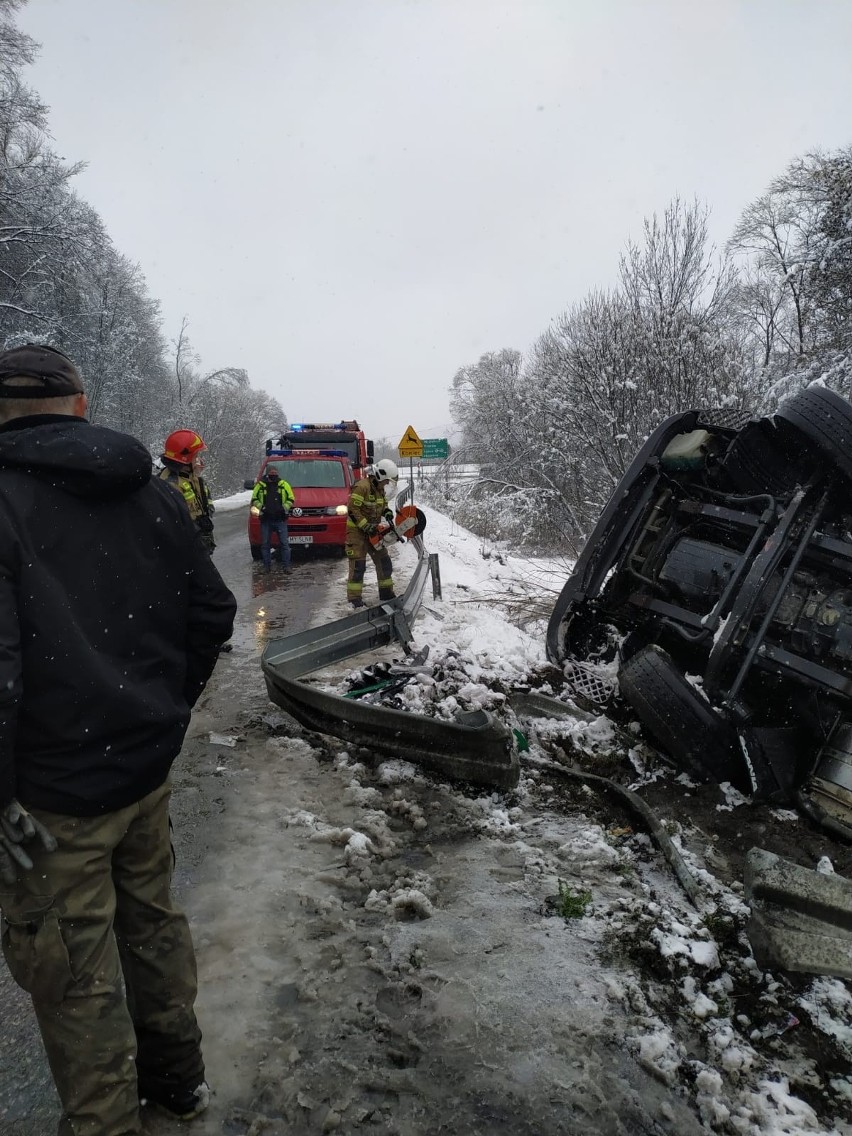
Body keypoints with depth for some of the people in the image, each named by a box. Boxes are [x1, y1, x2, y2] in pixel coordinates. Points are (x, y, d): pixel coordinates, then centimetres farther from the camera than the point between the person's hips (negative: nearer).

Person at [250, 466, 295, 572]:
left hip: (280, 519, -1)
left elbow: (291, 499, 9)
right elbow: (254, 500, 12)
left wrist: (284, 508, -8)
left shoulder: (284, 485, 3)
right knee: (265, 544, 6)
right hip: (265, 519, 1)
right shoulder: (260, 485, 3)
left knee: (284, 543, -3)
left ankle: (286, 565, 2)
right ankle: (266, 565, 15)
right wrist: (261, 506, -6)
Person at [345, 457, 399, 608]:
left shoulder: (380, 489, 7)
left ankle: (386, 593, 22)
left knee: (384, 561, 11)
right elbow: (353, 510, -24)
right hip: (357, 531, -9)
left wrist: (386, 512, -1)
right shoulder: (362, 486, -21)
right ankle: (354, 599, -7)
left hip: (372, 531, 9)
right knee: (358, 565, -11)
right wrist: (366, 526, -26)